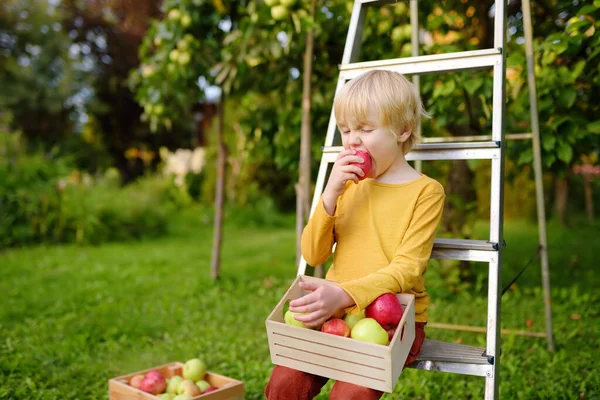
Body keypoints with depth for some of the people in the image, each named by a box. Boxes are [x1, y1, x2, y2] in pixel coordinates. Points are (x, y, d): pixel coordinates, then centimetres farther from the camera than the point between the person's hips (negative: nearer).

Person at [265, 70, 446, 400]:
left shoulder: (425, 191, -4)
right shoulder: (347, 184, 12)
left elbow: (406, 269, -13)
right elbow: (313, 255, 4)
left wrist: (343, 294, -28)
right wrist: (330, 194, -10)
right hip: (336, 314, 4)